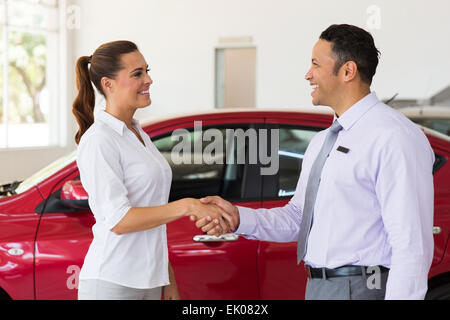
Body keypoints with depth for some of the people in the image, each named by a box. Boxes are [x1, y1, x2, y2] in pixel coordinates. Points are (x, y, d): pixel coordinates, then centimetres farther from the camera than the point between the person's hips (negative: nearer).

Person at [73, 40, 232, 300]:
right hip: (111, 285, -8)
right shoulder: (99, 140, -12)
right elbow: (118, 220, -19)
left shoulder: (139, 136, 15)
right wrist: (187, 206, -24)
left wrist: (169, 282, 15)